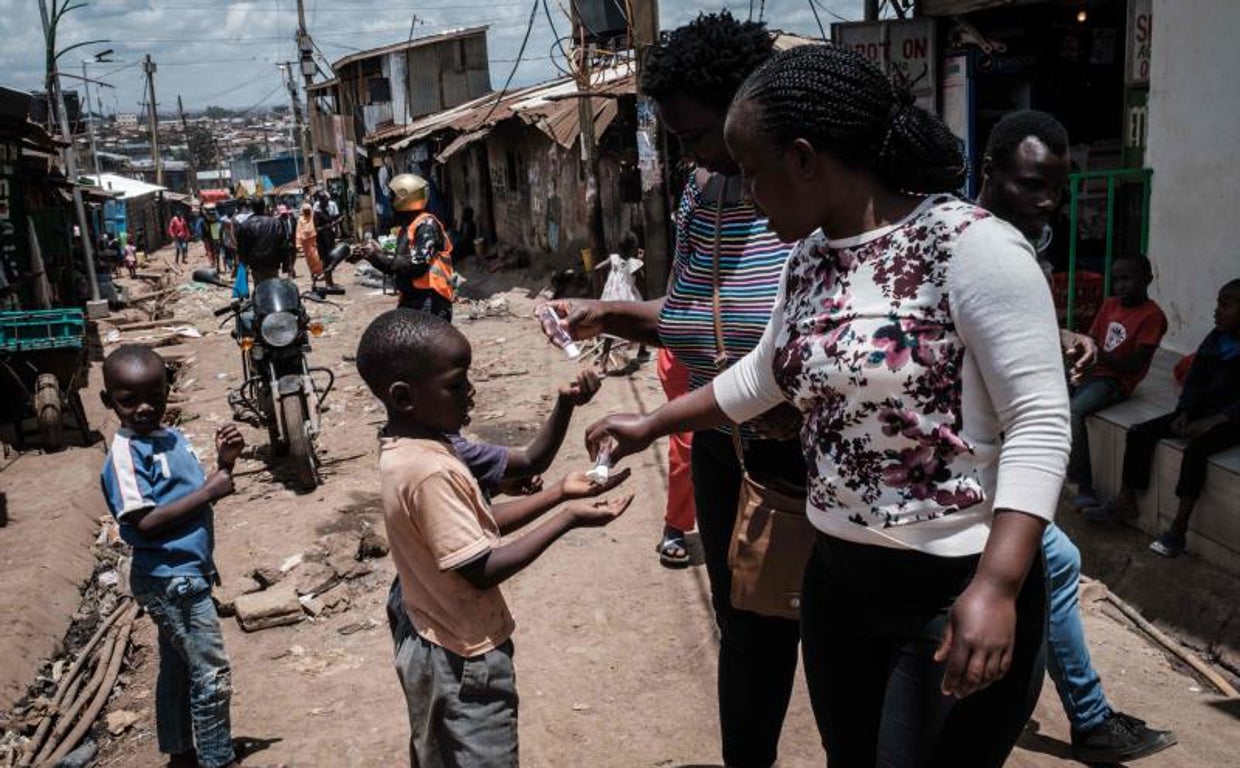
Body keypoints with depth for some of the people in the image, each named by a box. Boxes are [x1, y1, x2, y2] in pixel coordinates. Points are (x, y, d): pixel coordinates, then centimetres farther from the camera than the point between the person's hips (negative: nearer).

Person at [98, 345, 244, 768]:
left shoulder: (172, 437, 7)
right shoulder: (125, 453, -18)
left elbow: (194, 497, 13)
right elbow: (144, 521, -25)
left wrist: (224, 463, -4)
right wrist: (208, 491, -23)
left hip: (183, 575, 9)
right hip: (171, 580, -9)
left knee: (179, 669, 21)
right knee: (213, 674, -2)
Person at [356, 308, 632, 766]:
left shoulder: (404, 450, 0)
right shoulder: (430, 471, -29)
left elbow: (478, 526, 5)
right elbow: (481, 571, -25)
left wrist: (560, 493, -1)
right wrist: (569, 519, -21)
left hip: (432, 648, 9)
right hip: (465, 662, -9)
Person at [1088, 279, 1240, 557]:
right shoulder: (1215, 339, 7)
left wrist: (1214, 421, -25)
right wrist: (1184, 412, -5)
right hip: (1204, 410, 8)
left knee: (1196, 448, -34)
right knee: (1140, 433, -5)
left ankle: (1178, 530, -31)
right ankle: (1126, 502, 4)